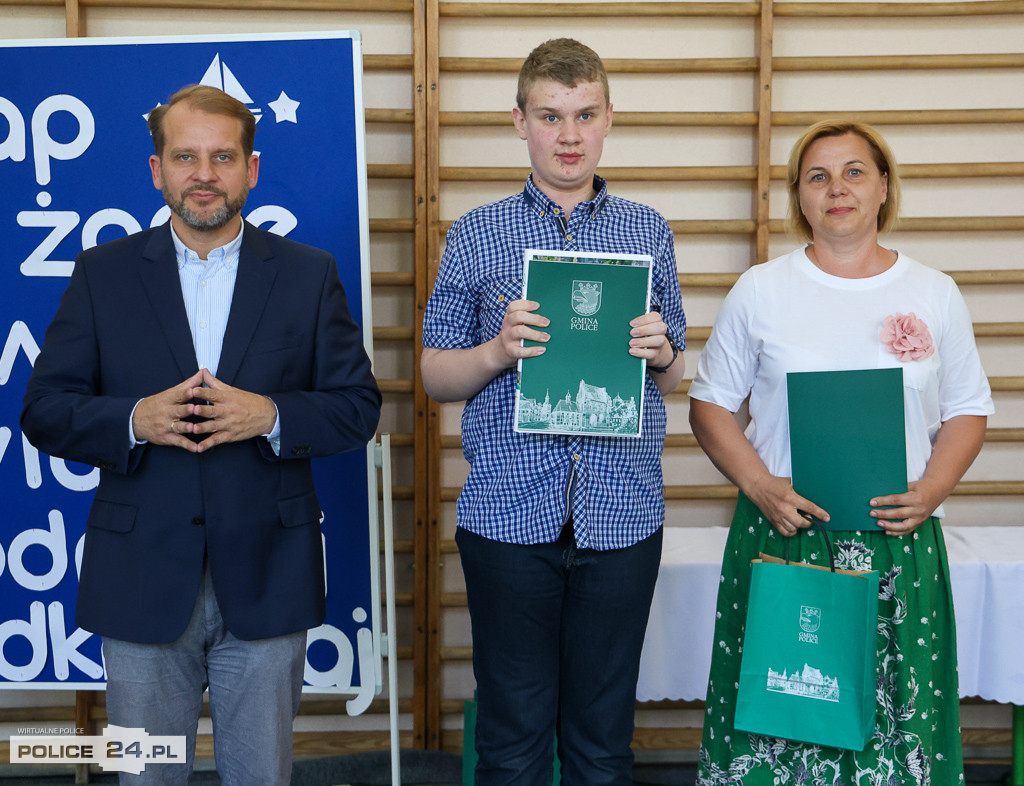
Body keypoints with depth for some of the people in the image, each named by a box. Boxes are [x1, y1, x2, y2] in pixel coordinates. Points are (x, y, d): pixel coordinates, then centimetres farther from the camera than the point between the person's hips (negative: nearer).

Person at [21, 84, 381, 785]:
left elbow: (359, 406, 1)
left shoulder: (309, 274, 3)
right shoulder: (102, 273, 4)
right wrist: (134, 419, -18)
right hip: (142, 581, 1)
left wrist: (271, 415, -17)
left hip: (265, 578, 0)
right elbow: (44, 412, 1)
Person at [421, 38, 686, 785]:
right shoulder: (477, 234, 4)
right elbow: (436, 376, 5)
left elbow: (673, 379, 13)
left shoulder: (649, 231, 9)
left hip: (623, 517, 2)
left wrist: (660, 353, -10)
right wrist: (498, 351, -15)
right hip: (509, 515, -1)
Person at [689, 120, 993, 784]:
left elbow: (968, 410, 11)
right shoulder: (761, 290, 3)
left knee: (898, 708, 2)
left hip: (900, 542, 1)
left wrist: (932, 489, -6)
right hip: (783, 536, -1)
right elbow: (710, 404, 5)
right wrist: (759, 486, -9)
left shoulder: (935, 294, 7)